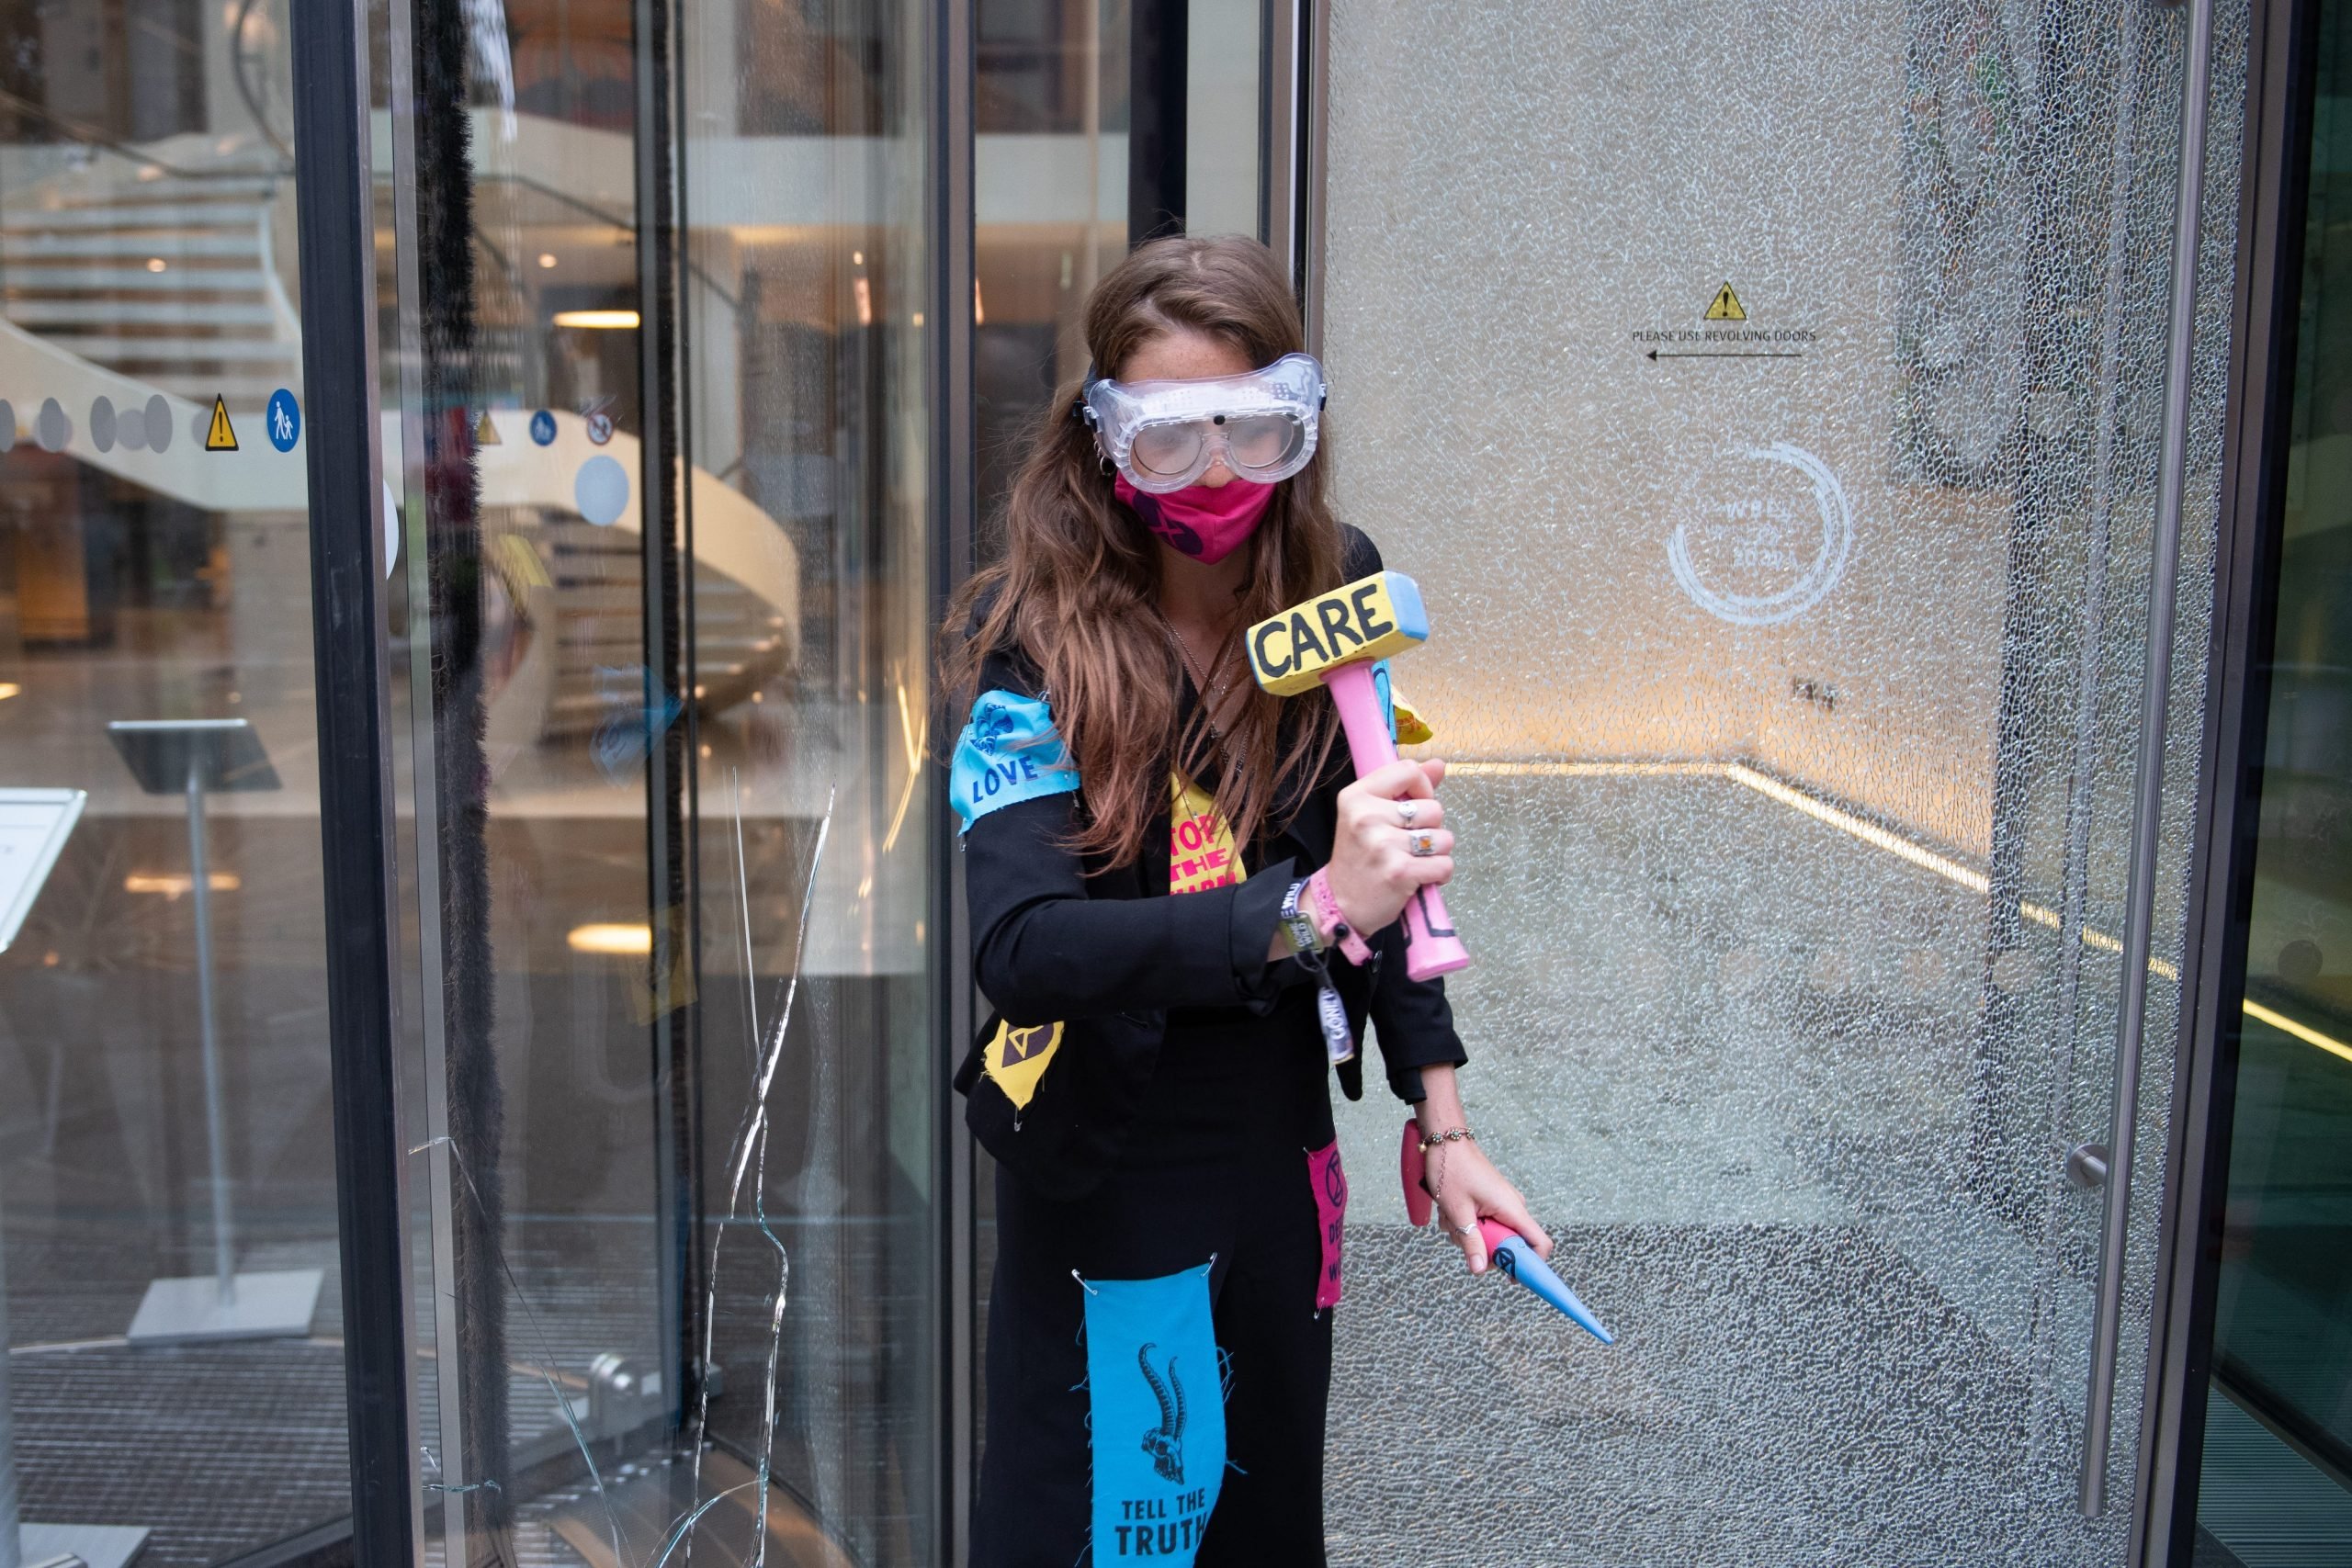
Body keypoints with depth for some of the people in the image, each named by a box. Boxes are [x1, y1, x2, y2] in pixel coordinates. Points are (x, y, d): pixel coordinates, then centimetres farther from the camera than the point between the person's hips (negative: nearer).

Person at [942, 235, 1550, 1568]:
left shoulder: (1336, 590, -4)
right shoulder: (1039, 643, -18)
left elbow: (1380, 876, 4)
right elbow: (1023, 942, -31)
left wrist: (1444, 1124, 3)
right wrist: (1306, 910, -41)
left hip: (1287, 1150, 5)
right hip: (1108, 1177, -5)